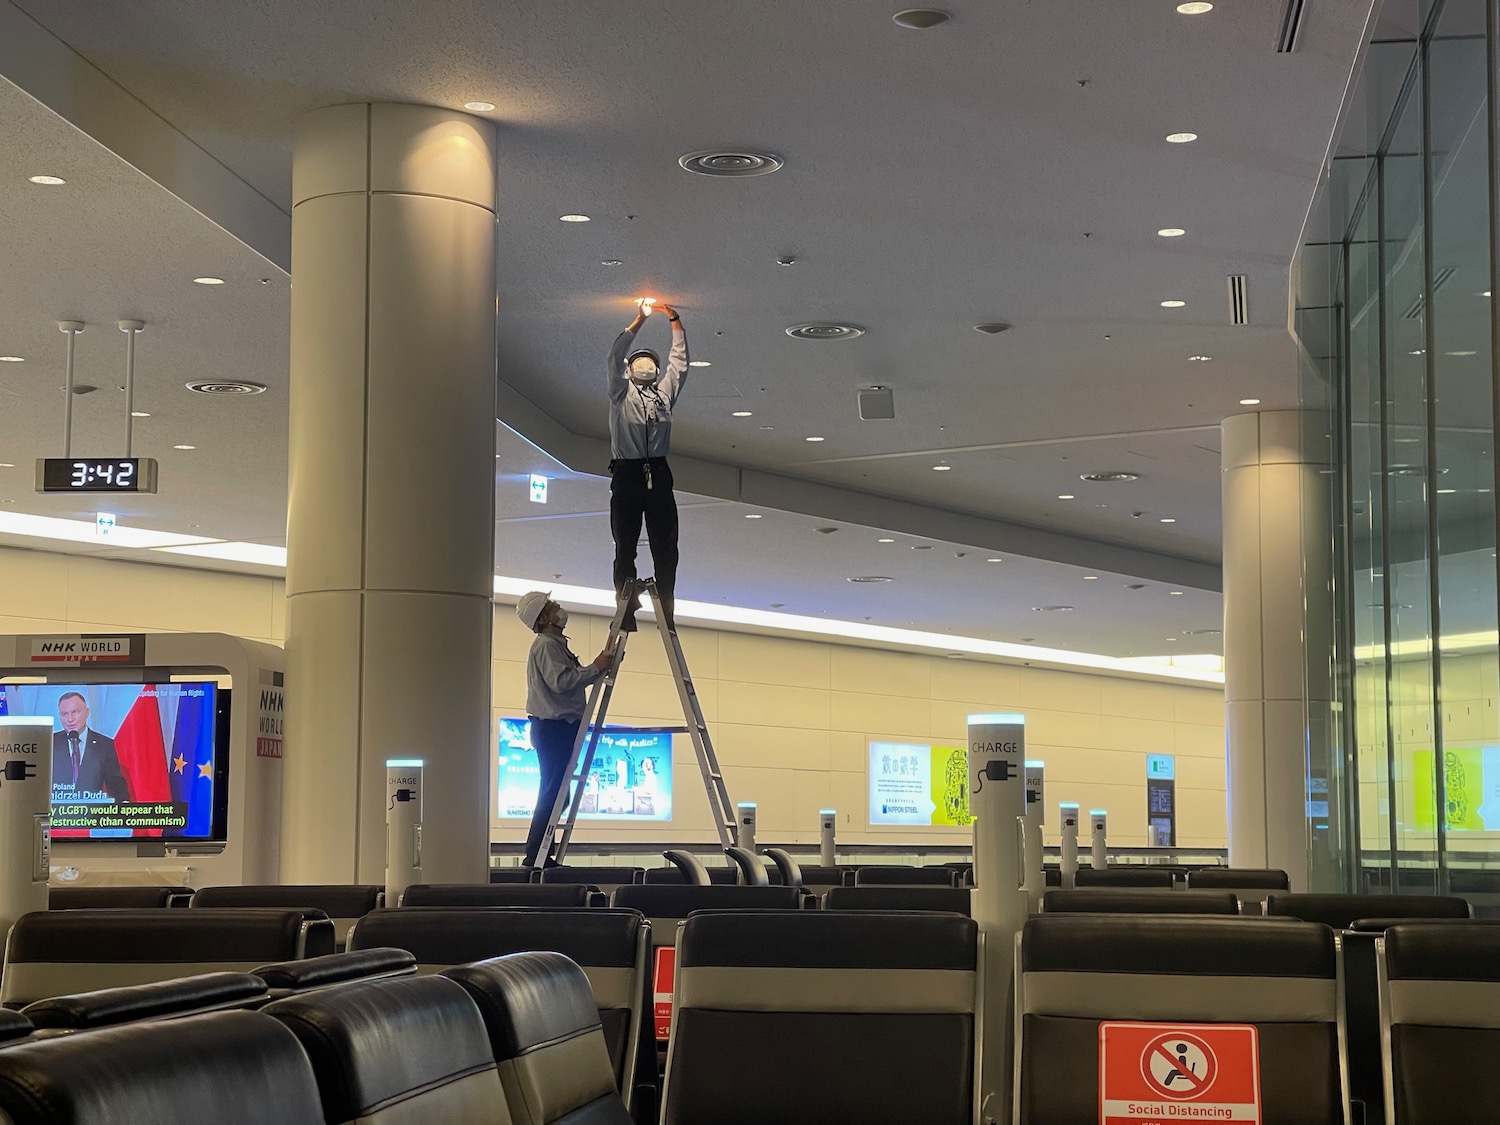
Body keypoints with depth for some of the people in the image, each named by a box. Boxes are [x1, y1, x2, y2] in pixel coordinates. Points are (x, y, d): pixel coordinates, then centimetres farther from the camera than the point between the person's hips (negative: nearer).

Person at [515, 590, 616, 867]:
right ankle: (536, 857, -10)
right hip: (553, 727, -11)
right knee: (553, 793, -11)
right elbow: (560, 681, -24)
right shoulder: (546, 645, -12)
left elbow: (573, 679, 21)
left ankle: (539, 857, 13)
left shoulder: (556, 645, 22)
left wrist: (599, 665, 12)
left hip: (559, 728, 11)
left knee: (555, 794, 11)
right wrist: (595, 668, -19)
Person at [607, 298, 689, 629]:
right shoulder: (622, 392, 13)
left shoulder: (665, 392, 22)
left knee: (666, 548, -3)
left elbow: (679, 361, 16)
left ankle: (666, 611, -4)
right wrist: (639, 321, -3)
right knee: (625, 546, -3)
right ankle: (626, 610, -5)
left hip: (659, 475, 2)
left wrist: (676, 322, 6)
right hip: (626, 475, -2)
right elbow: (614, 358, 1)